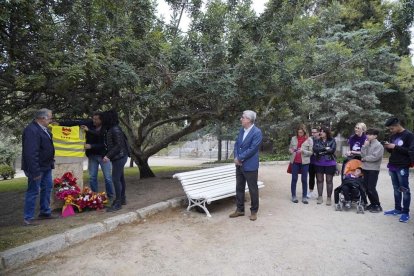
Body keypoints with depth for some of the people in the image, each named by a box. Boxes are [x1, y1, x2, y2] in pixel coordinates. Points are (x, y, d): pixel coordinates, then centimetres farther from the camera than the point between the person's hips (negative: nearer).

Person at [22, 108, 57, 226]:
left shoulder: (42, 129, 7)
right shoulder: (31, 130, -23)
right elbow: (30, 153, -27)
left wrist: (51, 162, 13)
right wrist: (35, 171, -27)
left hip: (46, 166, 10)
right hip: (37, 168, -10)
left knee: (47, 188, 17)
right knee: (33, 191, 0)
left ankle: (45, 212, 30)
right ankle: (28, 218, 13)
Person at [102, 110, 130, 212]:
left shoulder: (115, 130, -18)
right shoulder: (110, 129, 11)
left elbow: (119, 145, -21)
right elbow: (110, 145, 17)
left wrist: (108, 156, -21)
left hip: (119, 157, -10)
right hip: (119, 157, 10)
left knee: (116, 179, -8)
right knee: (120, 178, 15)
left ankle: (118, 203, -2)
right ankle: (122, 199, 26)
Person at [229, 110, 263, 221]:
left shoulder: (257, 132, -14)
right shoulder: (242, 130, 10)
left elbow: (252, 149, -19)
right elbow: (236, 144, 11)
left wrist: (240, 158, -14)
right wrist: (236, 158, -4)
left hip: (250, 165, -7)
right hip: (239, 164, 7)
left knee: (253, 189, 6)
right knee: (239, 188, 14)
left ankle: (254, 211, 22)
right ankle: (240, 210, 27)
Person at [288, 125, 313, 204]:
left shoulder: (309, 140, -2)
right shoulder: (293, 138, 5)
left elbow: (311, 152, -4)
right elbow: (290, 148, 14)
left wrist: (303, 151, -21)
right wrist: (291, 151, -9)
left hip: (304, 162, -1)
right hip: (294, 161, 1)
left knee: (304, 180, 6)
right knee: (294, 179, 5)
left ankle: (304, 197, 16)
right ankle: (293, 196, 16)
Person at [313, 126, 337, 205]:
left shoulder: (332, 141, -1)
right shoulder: (317, 141, 6)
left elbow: (332, 150, -14)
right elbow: (315, 149, -9)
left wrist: (321, 151, -11)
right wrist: (325, 148, -14)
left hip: (330, 163, -3)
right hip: (319, 163, 3)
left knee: (329, 181, 4)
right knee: (319, 180, 8)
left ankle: (329, 198, 14)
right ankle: (320, 197, 18)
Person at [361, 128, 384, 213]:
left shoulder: (378, 145, -8)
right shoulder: (367, 144, 11)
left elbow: (375, 157, -20)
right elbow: (362, 155, 2)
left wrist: (364, 159, -8)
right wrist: (365, 146, -6)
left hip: (373, 169, -7)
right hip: (366, 168, 7)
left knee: (371, 188, -6)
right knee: (366, 187, 9)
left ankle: (377, 206, 7)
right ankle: (372, 203, 22)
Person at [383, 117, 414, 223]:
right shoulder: (393, 136, 13)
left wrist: (395, 147, -18)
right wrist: (388, 147, -1)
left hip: (402, 167, -6)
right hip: (392, 166, 6)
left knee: (404, 189, -1)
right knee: (396, 189, 12)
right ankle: (398, 209, 20)